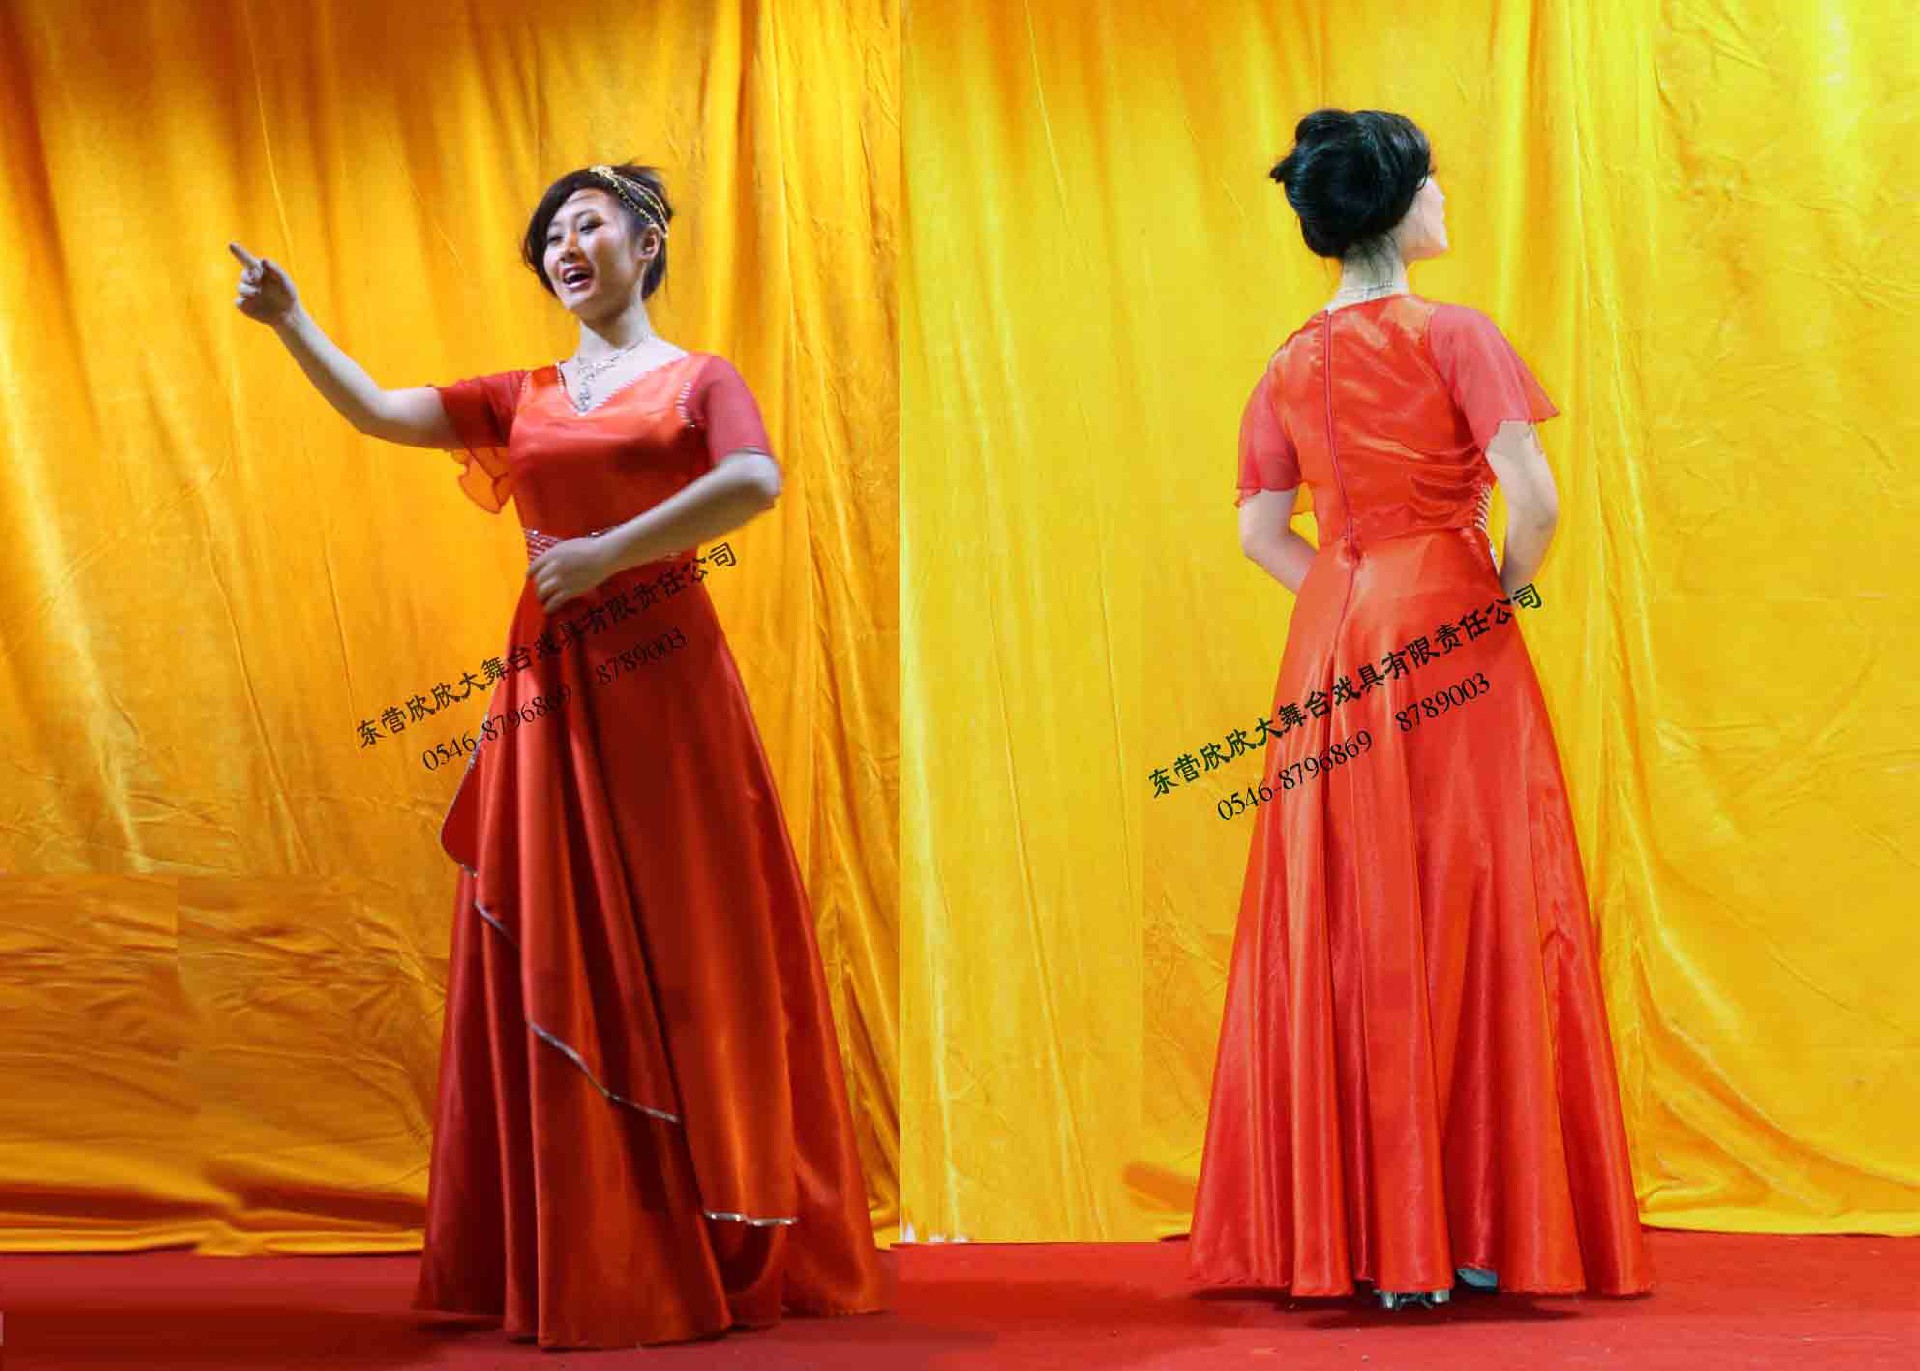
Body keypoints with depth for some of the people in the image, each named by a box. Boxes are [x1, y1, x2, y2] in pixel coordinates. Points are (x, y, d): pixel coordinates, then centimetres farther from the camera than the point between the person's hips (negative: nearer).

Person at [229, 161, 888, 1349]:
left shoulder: (699, 380, 4)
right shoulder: (521, 399, 17)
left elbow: (755, 482, -16)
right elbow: (378, 413, 8)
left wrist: (608, 552, -18)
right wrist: (293, 325, -6)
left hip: (662, 678, -4)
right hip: (551, 688, 4)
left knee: (679, 953, -2)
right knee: (559, 965, 2)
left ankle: (721, 1250, 5)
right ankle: (583, 1263, 8)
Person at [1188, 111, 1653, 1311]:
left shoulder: (1291, 366, 8)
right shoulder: (1453, 335, -7)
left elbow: (1261, 532, 7)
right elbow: (1532, 496, -15)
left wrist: (1354, 598, 12)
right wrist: (1506, 593, 1)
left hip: (1336, 654, 5)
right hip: (1454, 643, -4)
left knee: (1351, 928, 7)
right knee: (1470, 916, 2)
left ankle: (1356, 1226, 8)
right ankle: (1482, 1228, 4)